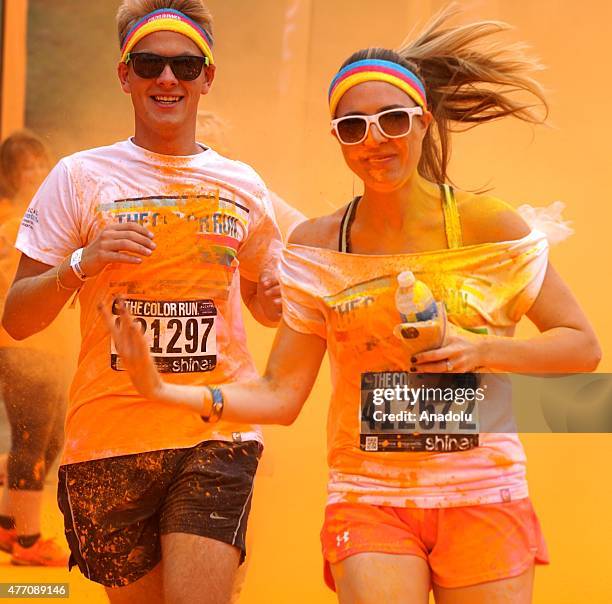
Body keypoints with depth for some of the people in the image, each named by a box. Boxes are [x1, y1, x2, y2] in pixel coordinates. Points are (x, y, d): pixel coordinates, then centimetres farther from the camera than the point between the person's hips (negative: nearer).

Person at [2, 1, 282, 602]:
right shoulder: (79, 177, 3)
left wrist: (278, 297, 2)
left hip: (218, 434, 1)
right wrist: (80, 264, -16)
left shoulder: (241, 185, 10)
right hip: (108, 438, -1)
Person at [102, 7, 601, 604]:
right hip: (370, 501, 0)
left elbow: (583, 346, 2)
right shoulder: (318, 245, 1)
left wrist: (482, 350, -13)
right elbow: (278, 395, -1)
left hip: (481, 499, 0)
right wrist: (165, 392, -14)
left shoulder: (484, 223, -4)